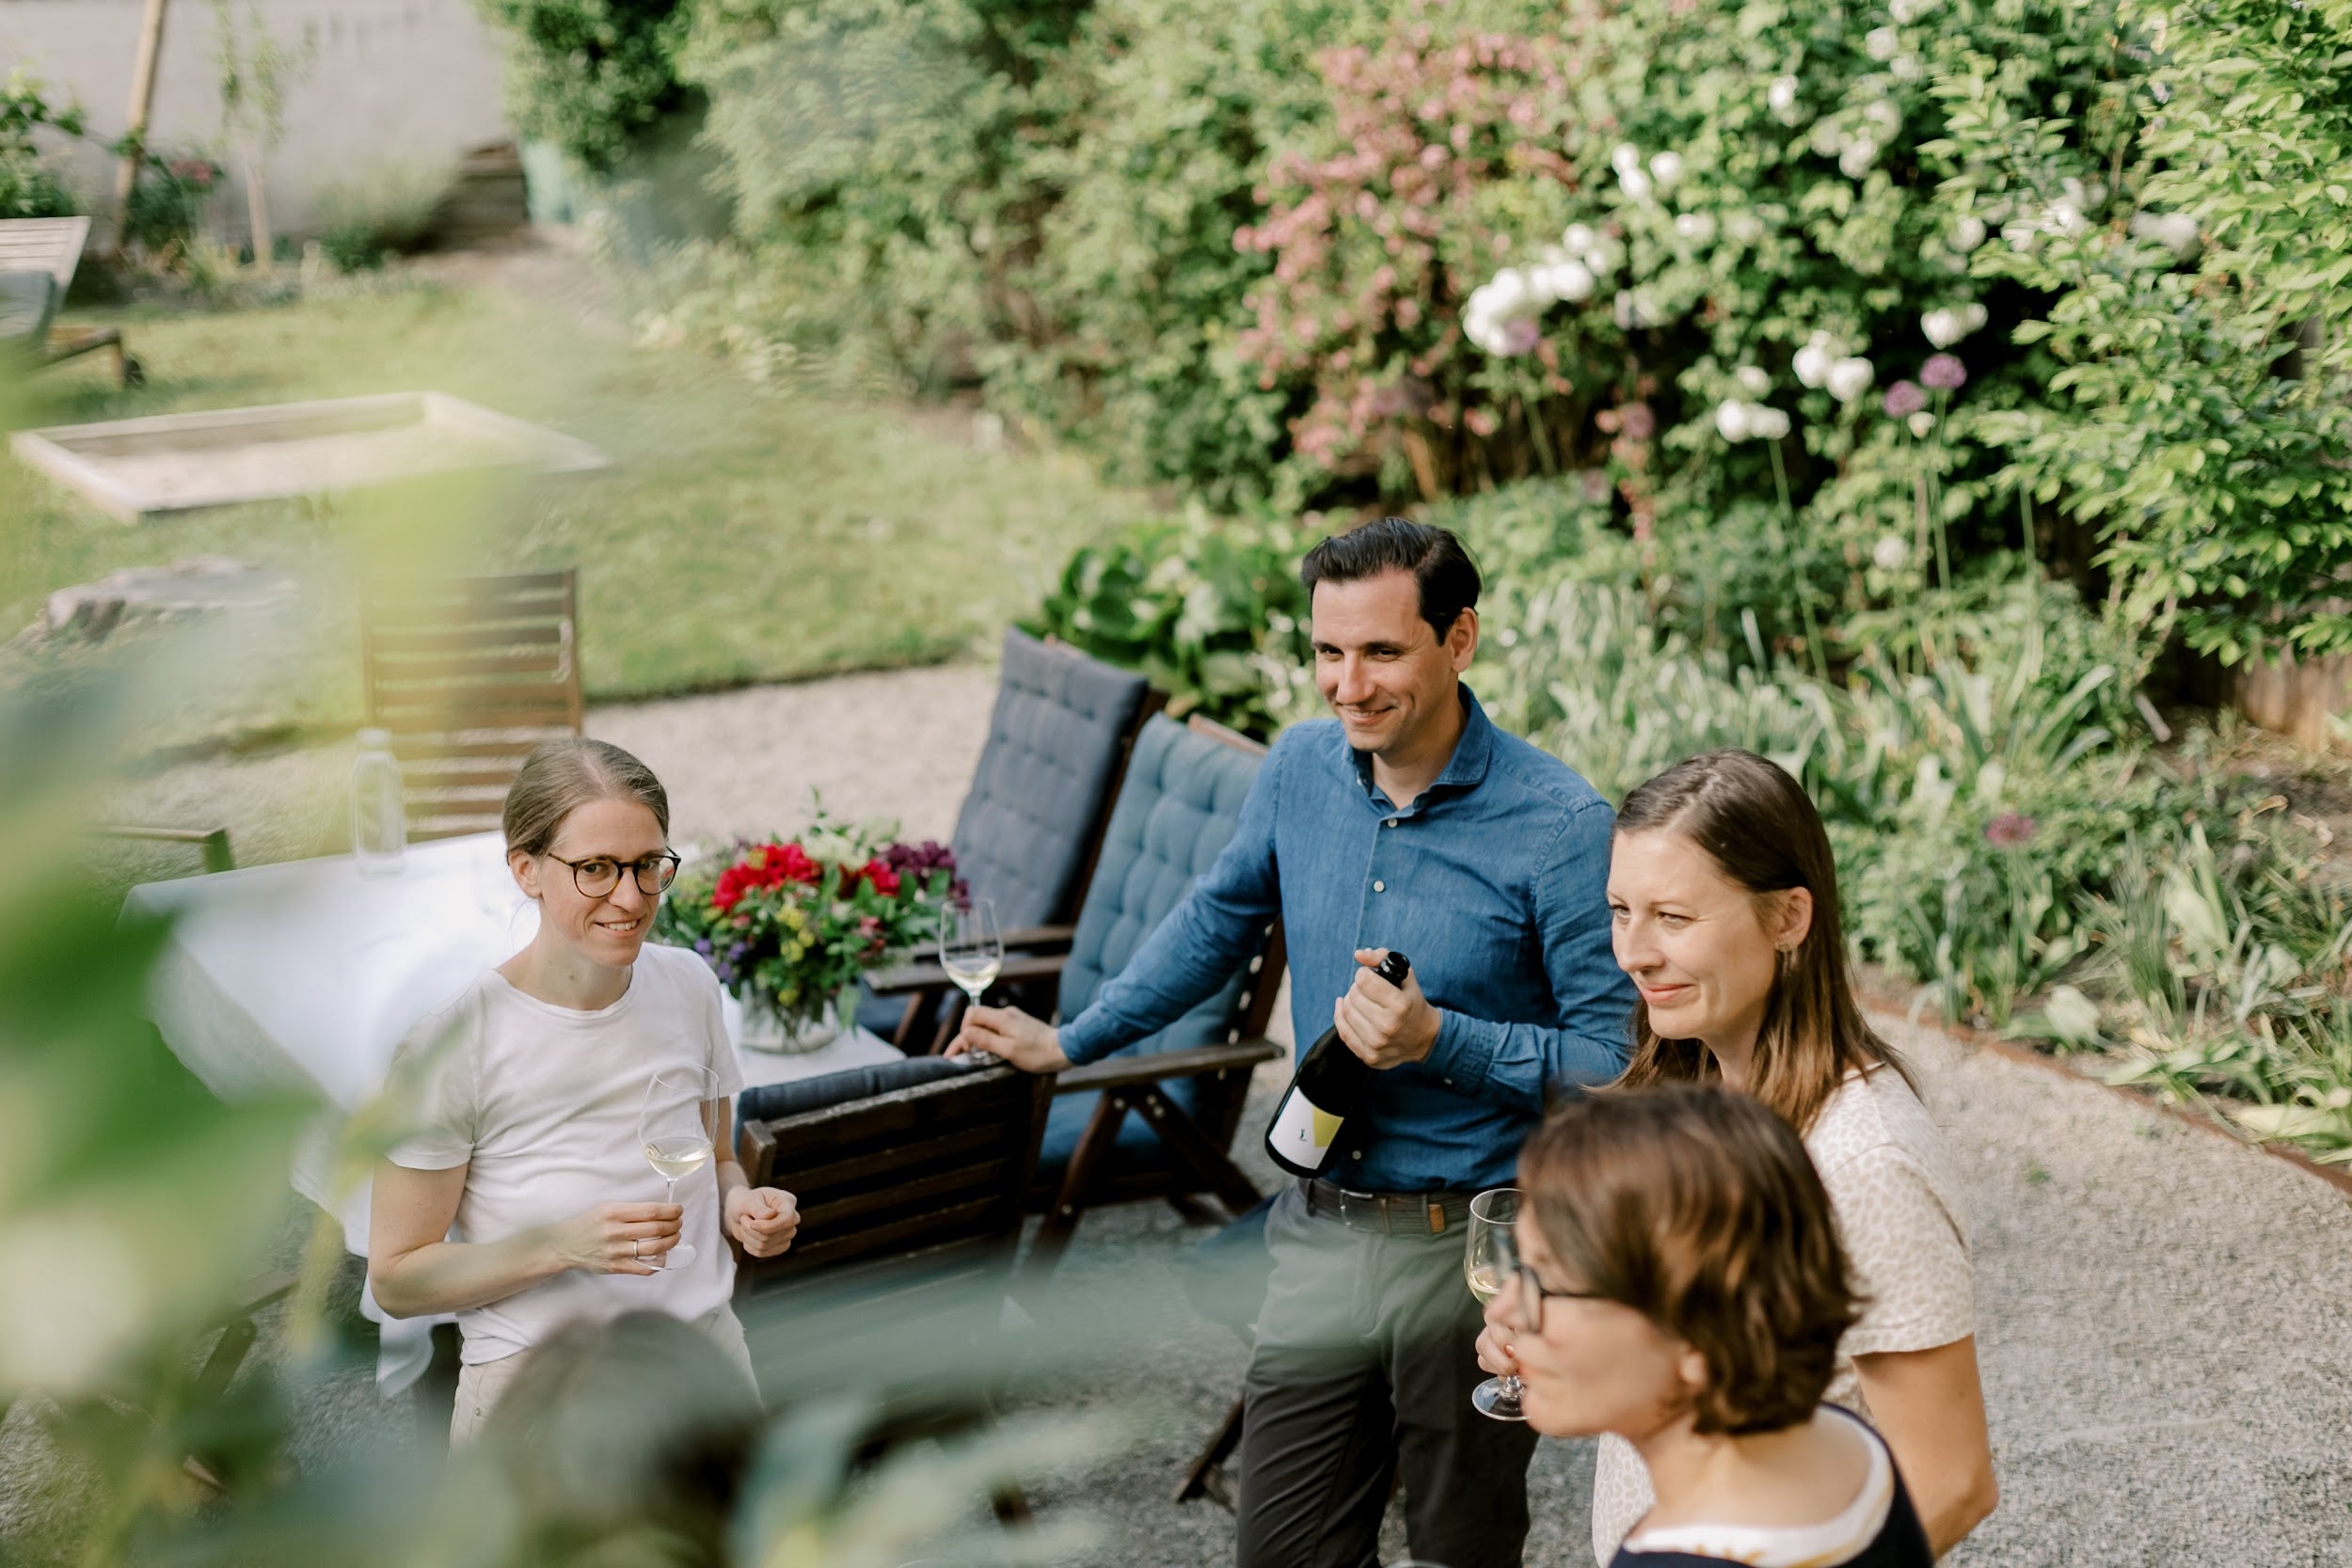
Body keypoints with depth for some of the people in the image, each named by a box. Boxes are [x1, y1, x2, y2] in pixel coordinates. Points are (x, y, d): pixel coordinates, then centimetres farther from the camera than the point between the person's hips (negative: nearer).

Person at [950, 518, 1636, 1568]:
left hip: (1473, 1255, -4)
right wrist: (1069, 1042, 26)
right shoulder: (1299, 771, 1)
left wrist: (1438, 1040, -26)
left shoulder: (1559, 825, -16)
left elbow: (1615, 1066, -15)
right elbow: (1218, 919, 20)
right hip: (1320, 1237, 5)